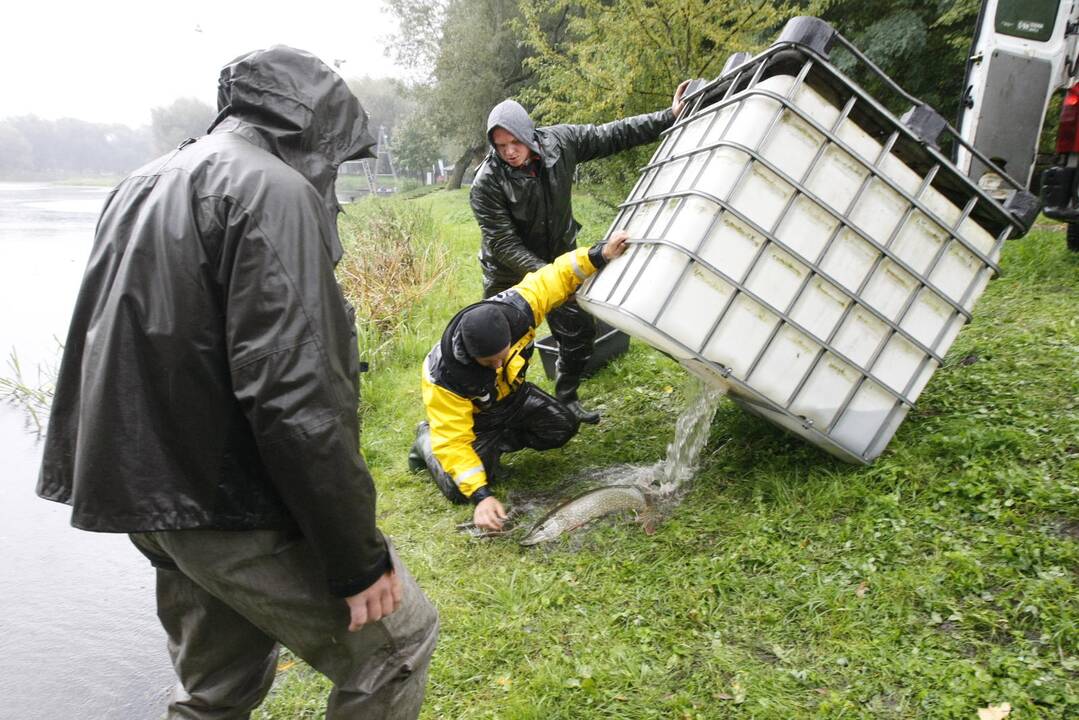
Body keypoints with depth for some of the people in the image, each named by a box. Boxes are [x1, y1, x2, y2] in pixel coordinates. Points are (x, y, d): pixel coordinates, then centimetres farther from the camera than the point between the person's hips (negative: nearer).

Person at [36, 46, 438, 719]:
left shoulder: (144, 186, 14)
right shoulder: (274, 191, -16)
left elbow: (109, 352, 18)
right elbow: (293, 395, -25)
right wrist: (359, 560, -18)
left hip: (149, 491, 9)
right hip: (242, 510, -9)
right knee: (397, 638, 7)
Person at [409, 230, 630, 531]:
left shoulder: (516, 310, -36)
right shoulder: (445, 377, -43)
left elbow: (555, 277, -21)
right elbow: (453, 441, -36)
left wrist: (598, 255, -32)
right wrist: (481, 495, -43)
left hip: (510, 392, 5)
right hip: (470, 413, -4)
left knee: (563, 427, -6)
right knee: (460, 488, -19)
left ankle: (495, 441, 9)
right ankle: (427, 441, 12)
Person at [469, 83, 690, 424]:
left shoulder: (559, 141, -16)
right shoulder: (487, 183, -28)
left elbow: (611, 135, -7)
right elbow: (503, 244, -28)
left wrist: (668, 118, -9)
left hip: (558, 259, 4)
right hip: (509, 273, -4)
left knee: (580, 331, 9)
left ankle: (566, 399, 30)